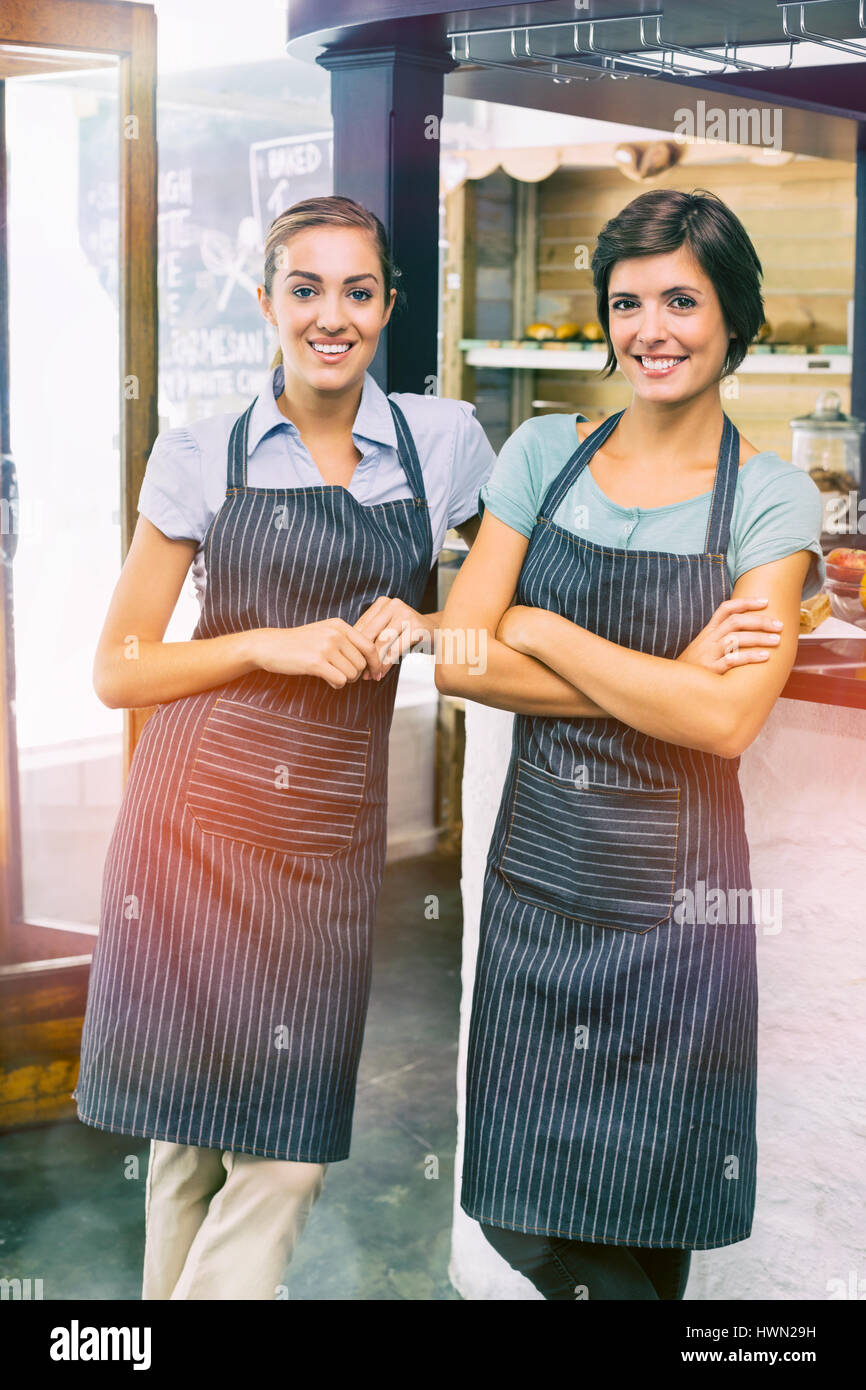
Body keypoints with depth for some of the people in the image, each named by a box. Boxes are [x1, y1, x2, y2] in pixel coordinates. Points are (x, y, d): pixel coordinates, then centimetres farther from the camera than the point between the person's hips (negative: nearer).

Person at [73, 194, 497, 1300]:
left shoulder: (445, 441, 4)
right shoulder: (203, 457, 2)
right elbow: (118, 669, 3)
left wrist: (423, 625, -5)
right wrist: (274, 644, -10)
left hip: (333, 833, 1)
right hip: (195, 813, -1)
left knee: (288, 1147, 1)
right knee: (186, 1132, 5)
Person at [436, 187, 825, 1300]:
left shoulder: (772, 499, -4)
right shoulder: (544, 453, 4)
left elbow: (727, 718, -16)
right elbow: (457, 657, -4)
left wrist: (543, 632, -10)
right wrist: (663, 685, -12)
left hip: (674, 892, -3)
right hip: (536, 868, 3)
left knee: (641, 1227, 7)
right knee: (517, 1212, 9)